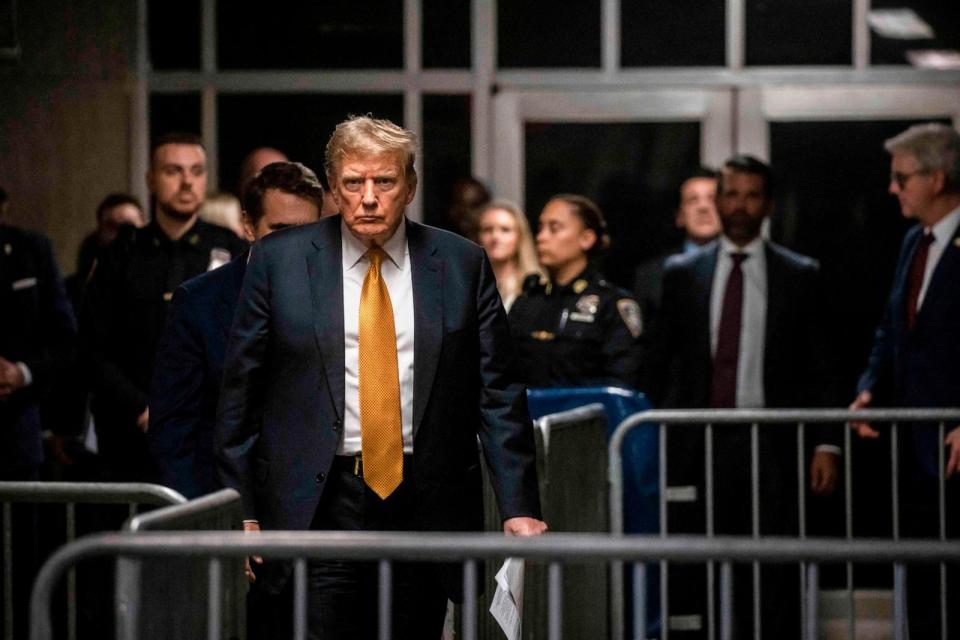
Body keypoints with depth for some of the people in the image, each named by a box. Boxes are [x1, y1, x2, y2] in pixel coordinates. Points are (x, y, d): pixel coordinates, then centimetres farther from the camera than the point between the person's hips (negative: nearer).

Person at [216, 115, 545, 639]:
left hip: (427, 504, 1)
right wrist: (240, 511, 0)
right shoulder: (279, 261, 3)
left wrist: (518, 508, -4)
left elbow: (497, 394, 4)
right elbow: (240, 393, 5)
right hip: (319, 506, -1)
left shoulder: (462, 264, 6)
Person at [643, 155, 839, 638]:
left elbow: (817, 370, 5)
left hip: (768, 447, -1)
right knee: (691, 581, -2)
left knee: (772, 581, -4)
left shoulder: (800, 275, 7)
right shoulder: (681, 273, 10)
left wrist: (826, 444, -4)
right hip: (696, 447, 1)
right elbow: (657, 363, 12)